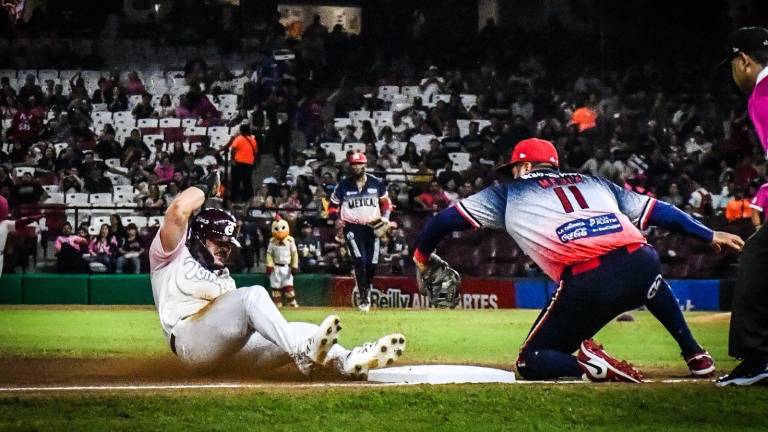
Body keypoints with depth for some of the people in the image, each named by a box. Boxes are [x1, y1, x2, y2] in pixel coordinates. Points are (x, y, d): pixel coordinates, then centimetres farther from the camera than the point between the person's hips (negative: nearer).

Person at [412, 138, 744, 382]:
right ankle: (695, 356, 33)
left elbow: (446, 218, 24)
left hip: (586, 284, -4)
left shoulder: (510, 194, 24)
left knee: (530, 363, 13)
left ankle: (589, 365, -15)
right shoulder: (594, 183, 31)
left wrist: (422, 255, 39)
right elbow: (656, 211, 30)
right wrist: (709, 235, 37)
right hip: (639, 262, 4)